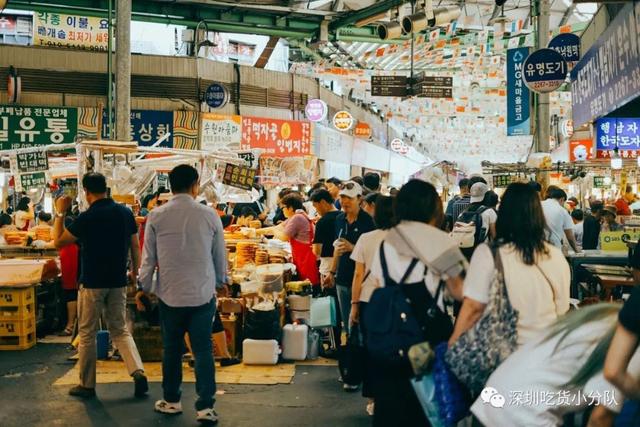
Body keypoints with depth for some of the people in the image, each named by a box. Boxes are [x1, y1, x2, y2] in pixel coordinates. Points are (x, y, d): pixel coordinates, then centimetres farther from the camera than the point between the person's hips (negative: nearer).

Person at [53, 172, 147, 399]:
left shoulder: (88, 217, -14)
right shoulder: (125, 213, 1)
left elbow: (58, 242, -5)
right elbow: (135, 246, 7)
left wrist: (60, 213, 4)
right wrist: (135, 272, 19)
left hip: (92, 283, -4)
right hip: (118, 282, 5)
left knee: (87, 334, 9)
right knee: (120, 330, 13)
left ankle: (87, 385, 17)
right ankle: (138, 372, -4)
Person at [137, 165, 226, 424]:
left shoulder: (156, 217, -6)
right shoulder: (209, 215, -5)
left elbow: (149, 256, 0)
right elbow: (219, 254, 5)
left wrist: (144, 287, 14)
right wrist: (220, 281, 22)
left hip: (170, 294, 1)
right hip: (203, 293, 0)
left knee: (171, 349, 15)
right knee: (203, 350, 4)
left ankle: (171, 401, 28)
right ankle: (205, 406, 4)